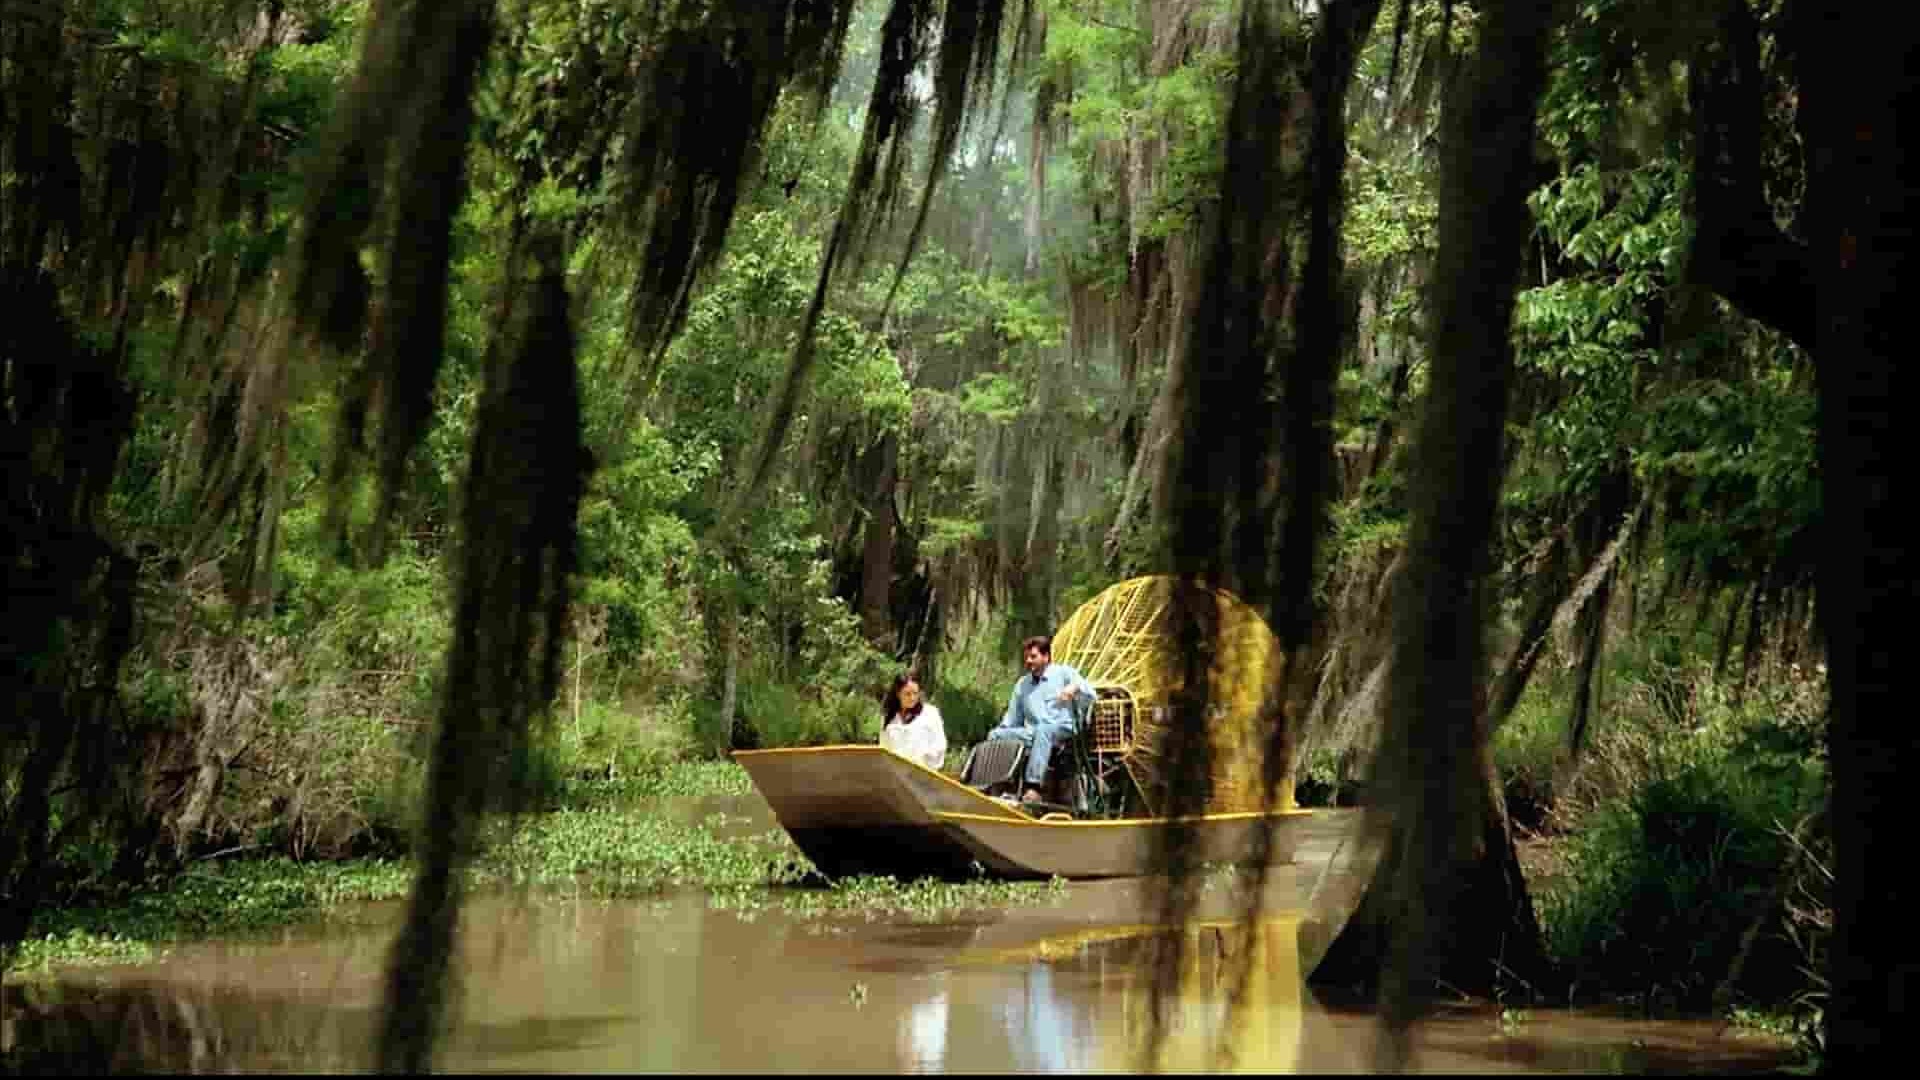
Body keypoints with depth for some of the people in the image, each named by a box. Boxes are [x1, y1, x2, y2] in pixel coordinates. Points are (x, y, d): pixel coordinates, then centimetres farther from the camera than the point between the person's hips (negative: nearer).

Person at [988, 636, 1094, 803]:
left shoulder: (1063, 672, 11)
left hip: (1064, 730, -5)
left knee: (1043, 730, -40)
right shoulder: (1022, 684, 24)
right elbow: (1012, 718, 25)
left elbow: (1090, 697, -1)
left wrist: (1076, 687, -23)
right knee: (996, 735, -19)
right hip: (1032, 732, 5)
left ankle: (1032, 786, -50)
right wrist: (999, 730, 6)